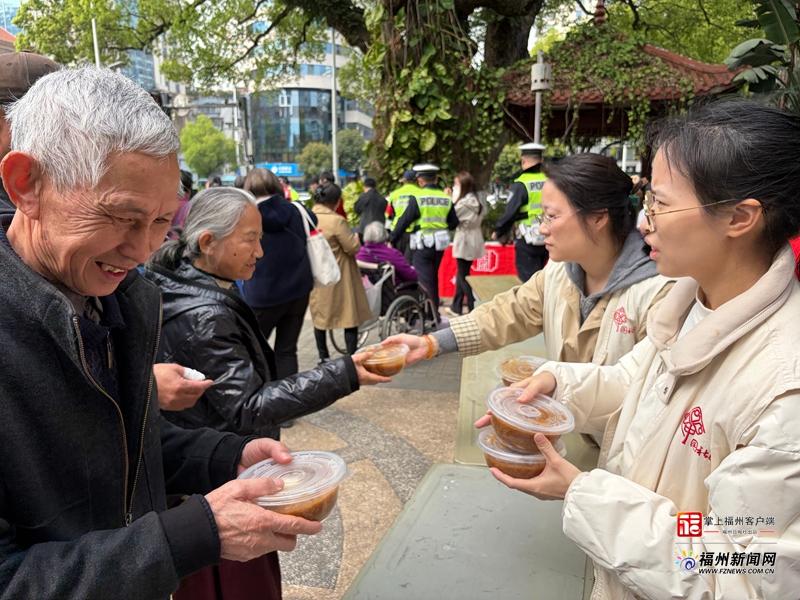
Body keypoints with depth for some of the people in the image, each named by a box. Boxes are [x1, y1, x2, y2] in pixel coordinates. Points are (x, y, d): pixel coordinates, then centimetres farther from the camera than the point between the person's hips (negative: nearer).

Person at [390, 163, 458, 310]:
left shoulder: (417, 198, -11)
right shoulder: (446, 198, 4)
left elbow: (404, 221, -11)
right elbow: (454, 223, 9)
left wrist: (392, 240, -3)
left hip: (422, 244, -6)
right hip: (439, 244, 6)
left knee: (425, 281, -2)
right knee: (434, 278, 19)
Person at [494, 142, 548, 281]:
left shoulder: (521, 184, -13)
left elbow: (510, 212, -12)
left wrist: (498, 232, 5)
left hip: (527, 241, -5)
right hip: (547, 240, 6)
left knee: (529, 280, 2)